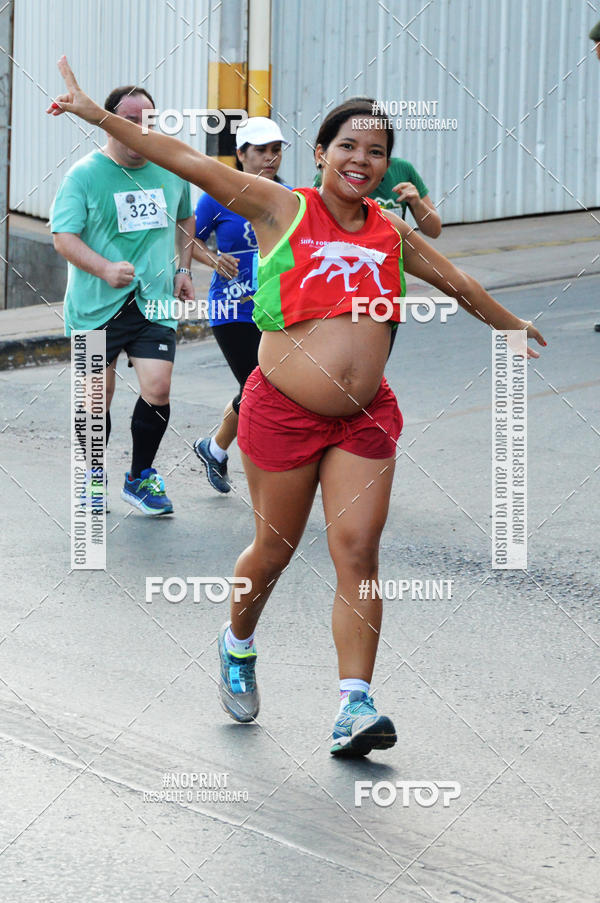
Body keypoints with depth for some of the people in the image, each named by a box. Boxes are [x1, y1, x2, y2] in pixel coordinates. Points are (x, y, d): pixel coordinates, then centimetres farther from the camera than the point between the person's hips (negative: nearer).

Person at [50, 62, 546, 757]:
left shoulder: (391, 232, 10)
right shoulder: (281, 209, -3)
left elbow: (457, 282, 27)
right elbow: (186, 161, -9)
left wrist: (512, 327, 39)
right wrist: (99, 116, -15)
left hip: (365, 417, 3)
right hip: (283, 411, -3)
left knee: (358, 551, -7)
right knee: (274, 549, 9)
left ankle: (354, 707, -7)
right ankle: (238, 647, 38)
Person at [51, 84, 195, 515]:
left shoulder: (172, 170, 6)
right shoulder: (84, 175, -7)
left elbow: (185, 219, 25)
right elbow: (63, 236, -12)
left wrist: (184, 269, 15)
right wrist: (105, 269, -27)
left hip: (155, 304, 2)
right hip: (96, 305, -2)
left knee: (158, 390, -10)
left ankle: (141, 477, 11)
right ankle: (93, 478, 28)